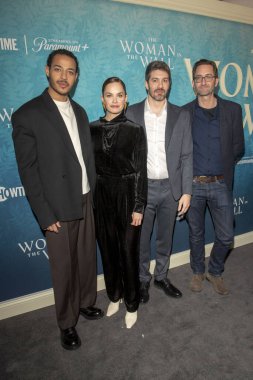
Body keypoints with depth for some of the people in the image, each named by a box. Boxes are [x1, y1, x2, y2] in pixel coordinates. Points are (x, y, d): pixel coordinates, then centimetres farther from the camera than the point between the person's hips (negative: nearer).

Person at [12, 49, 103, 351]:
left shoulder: (79, 111, 9)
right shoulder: (27, 115, -10)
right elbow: (28, 170, -12)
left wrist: (93, 194, 7)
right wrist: (46, 215, -13)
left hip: (85, 201, 6)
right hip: (58, 208, -5)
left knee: (87, 258, 18)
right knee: (63, 267, 10)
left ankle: (86, 303, 44)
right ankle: (67, 323, 33)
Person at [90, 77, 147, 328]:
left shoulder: (134, 130, -5)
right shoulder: (92, 129, 3)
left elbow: (141, 171, -7)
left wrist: (139, 207, -9)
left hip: (127, 196, -3)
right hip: (101, 197, 3)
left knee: (128, 251, 6)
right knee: (108, 249, 15)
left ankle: (131, 304, 29)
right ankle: (114, 296, 39)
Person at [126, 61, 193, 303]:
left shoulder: (181, 116, 1)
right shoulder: (131, 114, -3)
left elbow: (186, 156, 1)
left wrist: (186, 192, -3)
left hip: (171, 188, 2)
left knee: (165, 238, 17)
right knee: (141, 240, 12)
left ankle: (161, 277, 40)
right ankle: (143, 280, 35)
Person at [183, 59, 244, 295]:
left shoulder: (233, 110, 2)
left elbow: (238, 147, 7)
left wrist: (223, 168, 5)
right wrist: (185, 177, -2)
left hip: (221, 184, 1)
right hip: (193, 184, -1)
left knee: (225, 236, 6)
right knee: (196, 234, 13)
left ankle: (215, 272, 34)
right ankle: (198, 272, 37)